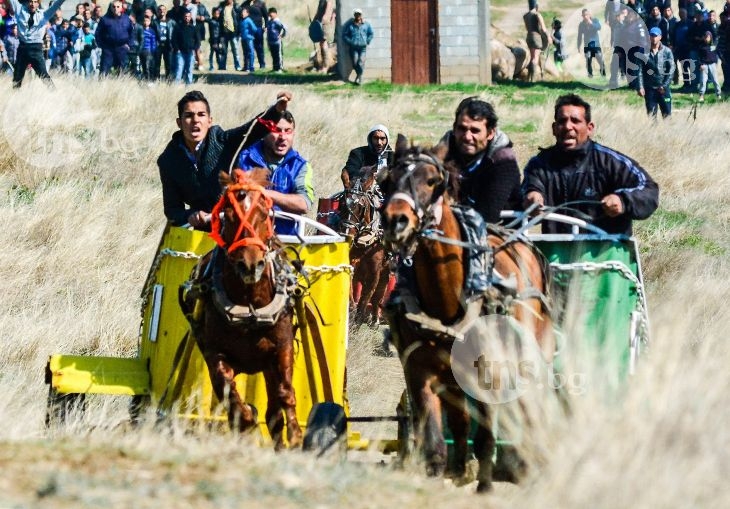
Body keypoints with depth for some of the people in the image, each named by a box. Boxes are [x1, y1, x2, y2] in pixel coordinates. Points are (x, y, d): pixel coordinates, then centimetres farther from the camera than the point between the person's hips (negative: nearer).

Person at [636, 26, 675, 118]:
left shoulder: (667, 51, 1)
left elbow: (671, 70, -1)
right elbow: (640, 70, -1)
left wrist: (665, 85, -10)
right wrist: (640, 87, -9)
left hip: (663, 88, -1)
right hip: (649, 88, 1)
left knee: (667, 113, -1)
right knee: (651, 114, 3)